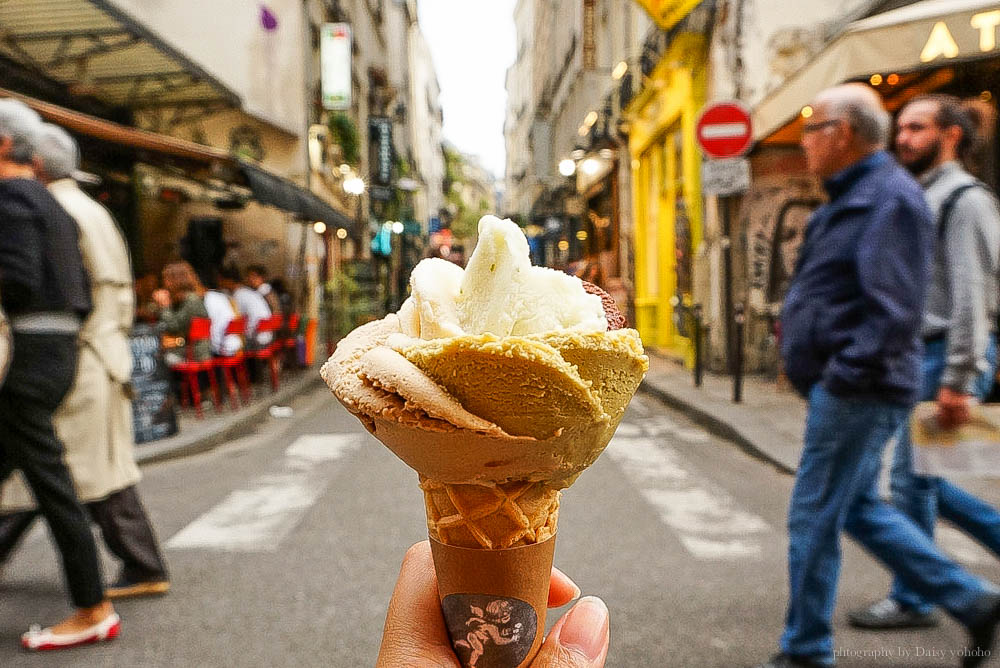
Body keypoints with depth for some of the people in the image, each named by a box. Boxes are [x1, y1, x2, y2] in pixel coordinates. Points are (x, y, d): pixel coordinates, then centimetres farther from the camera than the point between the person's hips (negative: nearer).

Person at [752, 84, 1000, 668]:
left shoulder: (891, 198, -16)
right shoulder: (853, 197, 16)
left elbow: (895, 310, -24)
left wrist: (842, 374, -24)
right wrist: (798, 322, 12)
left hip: (858, 391, -10)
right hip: (846, 386, 10)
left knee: (814, 518, 0)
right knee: (859, 508, 19)